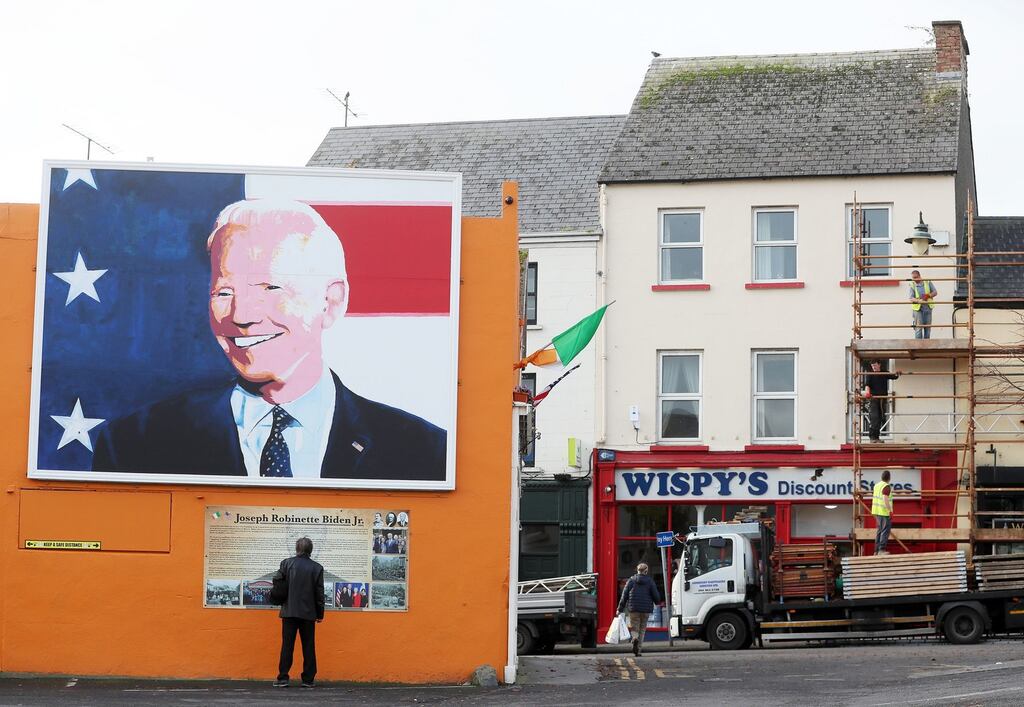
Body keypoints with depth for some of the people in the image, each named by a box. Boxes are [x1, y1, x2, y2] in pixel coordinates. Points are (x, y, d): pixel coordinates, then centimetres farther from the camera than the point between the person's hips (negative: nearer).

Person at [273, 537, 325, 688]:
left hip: (289, 611, 0)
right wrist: (320, 613, 8)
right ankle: (308, 679, 6)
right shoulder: (317, 568, -2)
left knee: (287, 645, 4)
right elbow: (319, 592, 0)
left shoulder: (287, 563, -4)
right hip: (308, 613, 0)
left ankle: (283, 678, 2)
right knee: (308, 647, 6)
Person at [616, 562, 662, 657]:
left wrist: (620, 609, 5)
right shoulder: (650, 581, 1)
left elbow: (624, 595, 1)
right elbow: (656, 595, 1)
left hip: (633, 609, 0)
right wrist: (658, 602, 26)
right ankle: (639, 650, 7)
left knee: (634, 628, 6)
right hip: (646, 610, 0)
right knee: (642, 629, 11)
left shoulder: (631, 580, 2)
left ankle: (635, 638, -27)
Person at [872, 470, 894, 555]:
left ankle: (876, 550, 13)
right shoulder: (887, 486, -16)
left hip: (877, 511, 8)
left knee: (879, 530, 14)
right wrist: (890, 511, -22)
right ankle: (881, 550, -9)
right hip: (885, 512, -8)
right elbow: (886, 500, -24)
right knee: (885, 531, -4)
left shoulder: (877, 485, 10)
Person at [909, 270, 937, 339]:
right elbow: (911, 298, -11)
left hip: (928, 307, 3)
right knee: (918, 327, -9)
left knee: (927, 327, 8)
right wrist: (919, 301, -31)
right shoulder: (912, 285, -3)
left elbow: (935, 292, 7)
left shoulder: (927, 282, 4)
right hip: (918, 308, -3)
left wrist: (928, 295, -12)